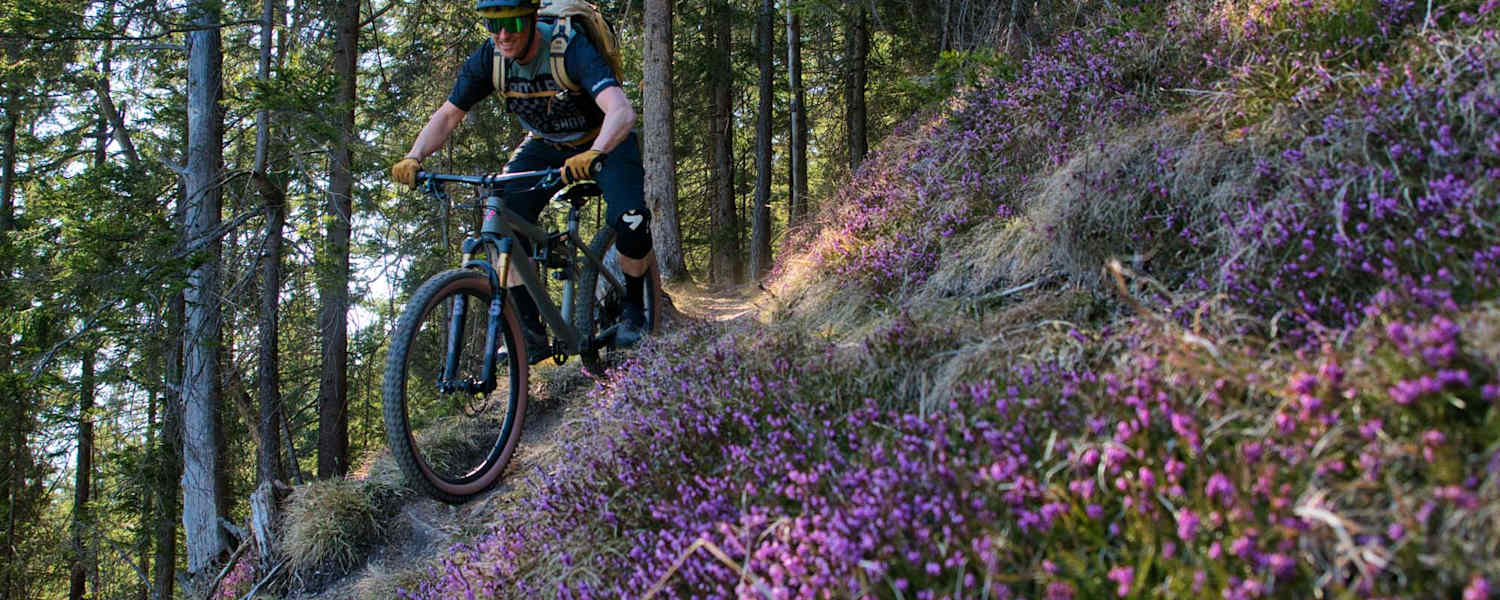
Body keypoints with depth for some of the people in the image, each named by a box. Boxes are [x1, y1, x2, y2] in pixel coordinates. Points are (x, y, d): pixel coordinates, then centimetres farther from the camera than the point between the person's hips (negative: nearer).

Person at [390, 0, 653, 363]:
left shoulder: (571, 48, -33)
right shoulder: (488, 59, -17)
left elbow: (622, 112, -46)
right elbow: (448, 115, -9)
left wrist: (592, 155, -65)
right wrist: (414, 158, -28)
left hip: (605, 142, -4)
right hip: (545, 146, 4)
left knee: (629, 221, -29)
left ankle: (634, 307, 0)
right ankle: (530, 330, -10)